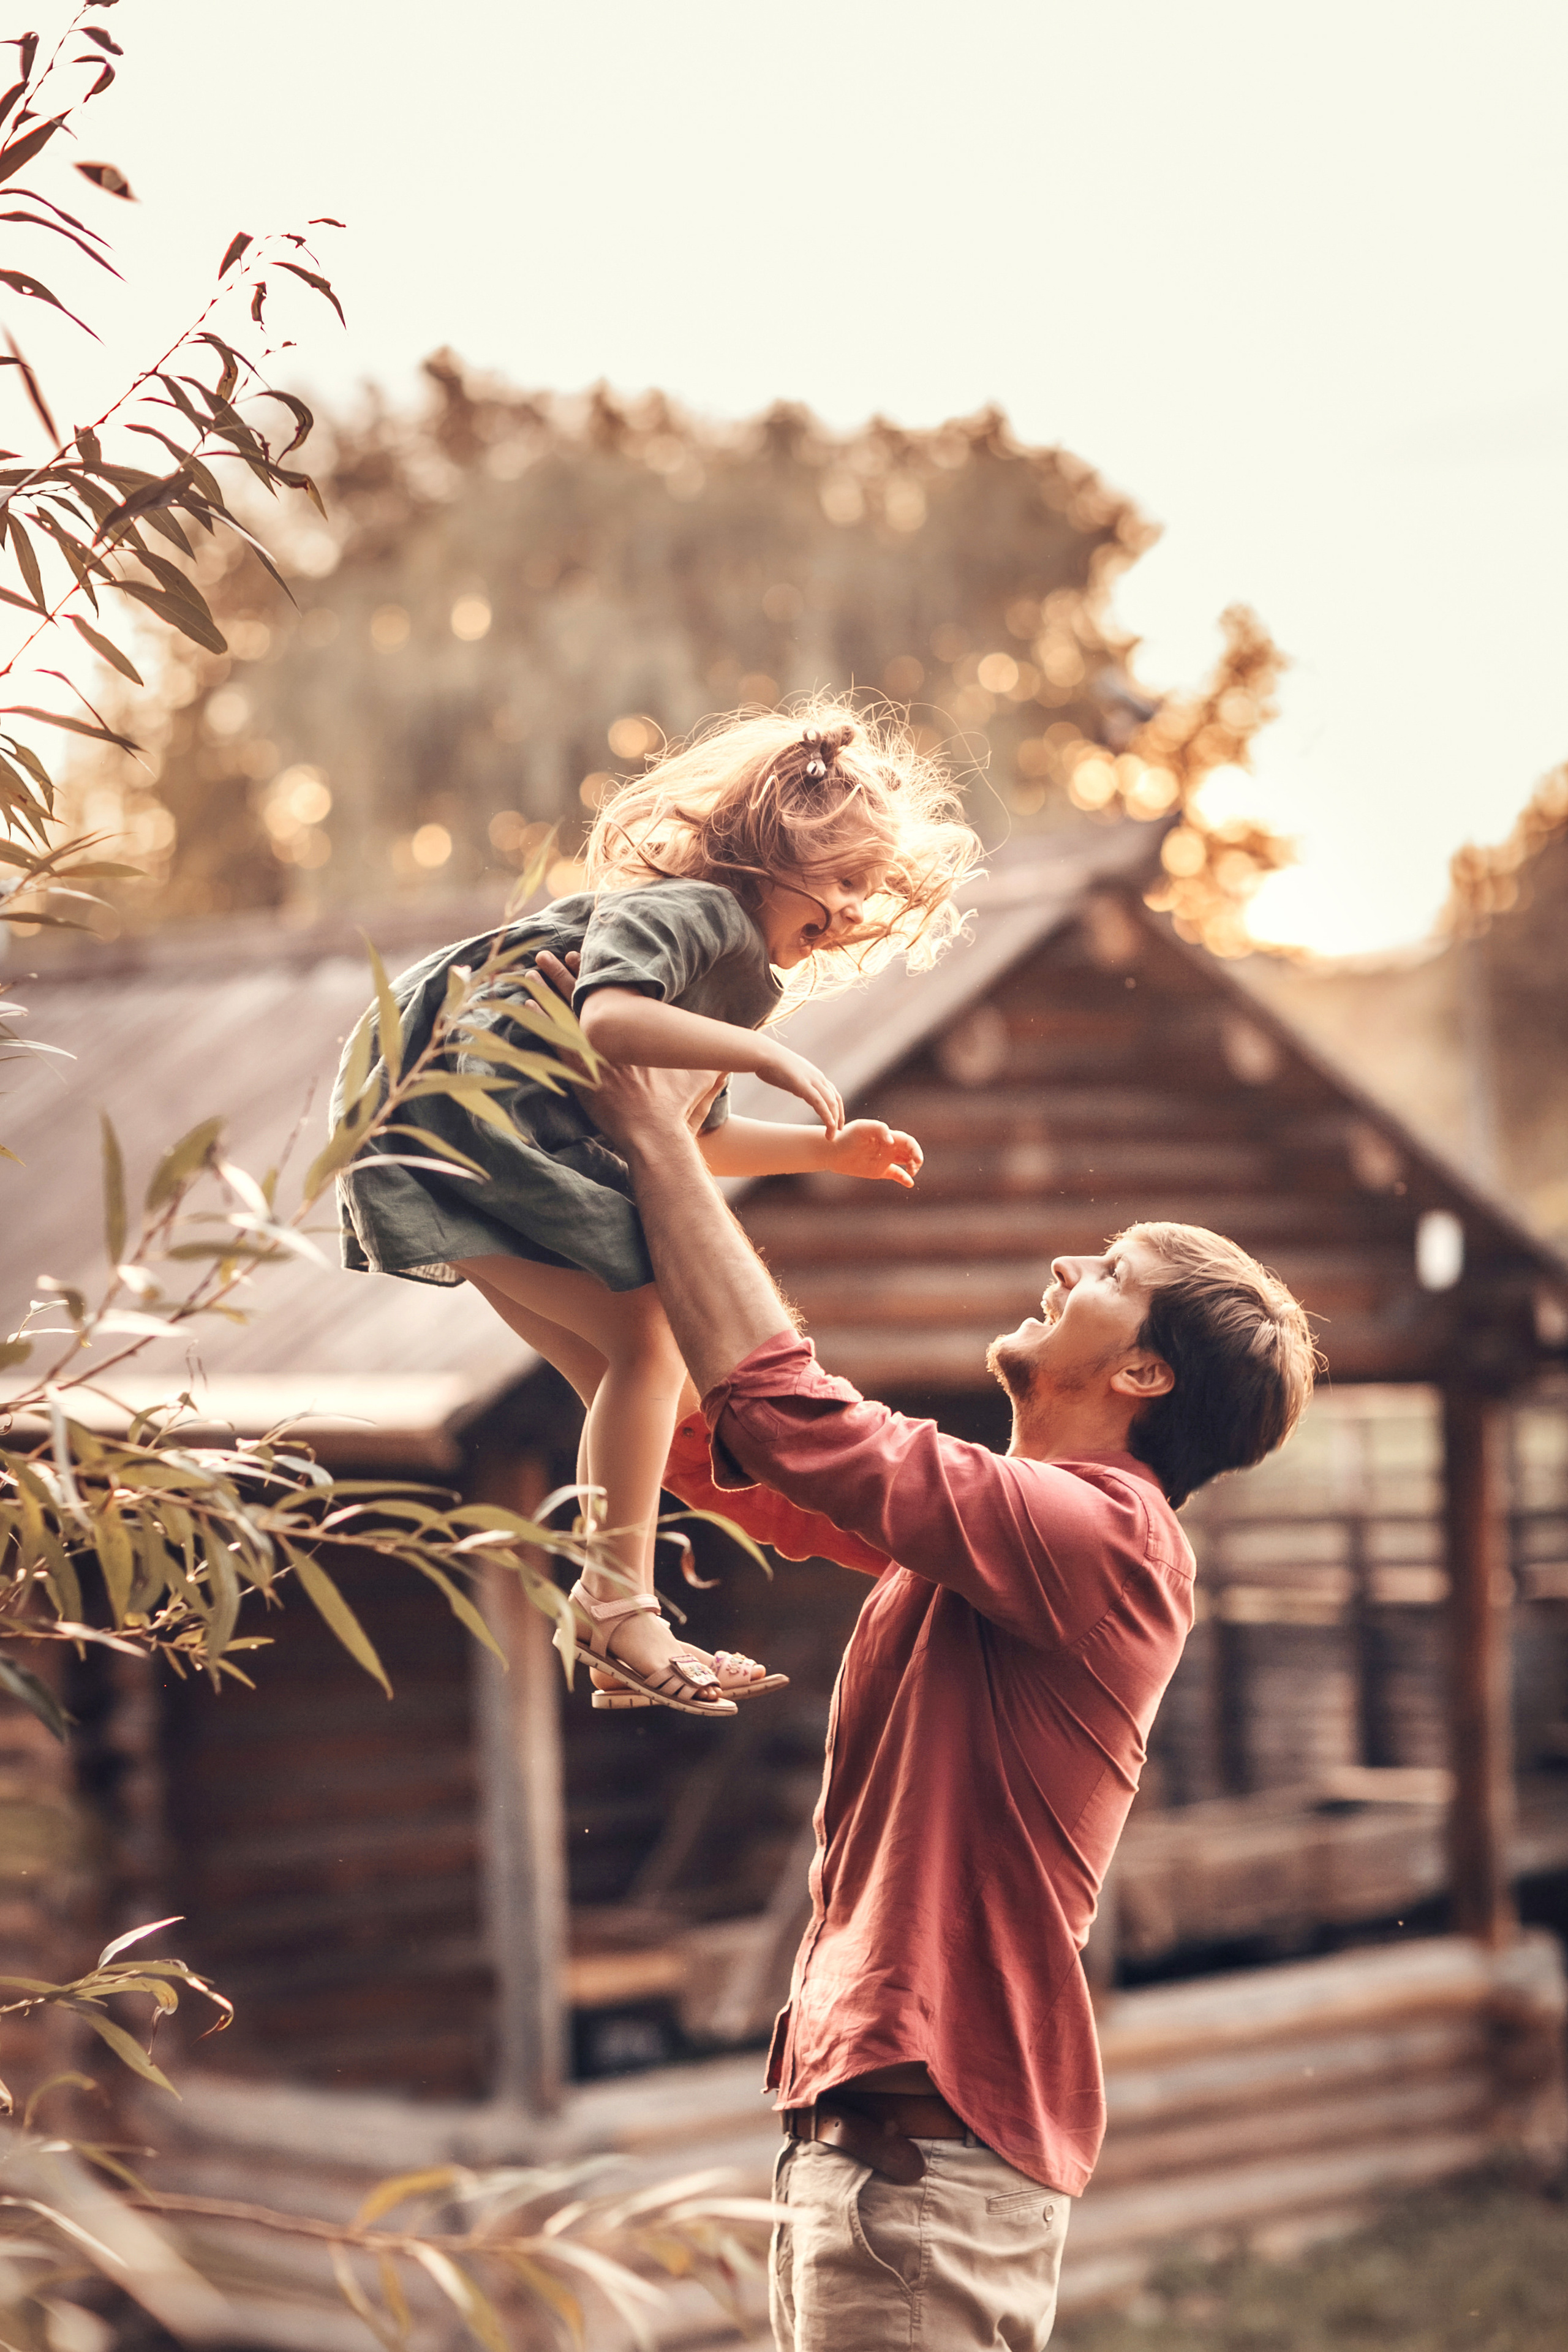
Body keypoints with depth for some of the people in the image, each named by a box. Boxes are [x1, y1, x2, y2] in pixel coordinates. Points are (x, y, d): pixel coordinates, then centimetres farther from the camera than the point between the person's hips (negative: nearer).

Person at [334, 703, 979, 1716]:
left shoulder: (750, 976, 20)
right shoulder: (690, 909, -12)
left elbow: (695, 1136, 29)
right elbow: (610, 1020, -32)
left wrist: (827, 1148, 24)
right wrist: (762, 1050, -29)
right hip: (458, 1109, -10)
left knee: (641, 1379, 7)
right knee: (646, 1340, -16)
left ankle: (613, 1640, 11)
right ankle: (622, 1604, -15)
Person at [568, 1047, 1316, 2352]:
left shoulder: (1101, 1536, -15)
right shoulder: (1003, 1516, 14)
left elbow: (791, 1416, -21)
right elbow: (726, 1456, 18)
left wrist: (659, 1142, -12)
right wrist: (648, 1158, 13)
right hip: (870, 2112, 10)